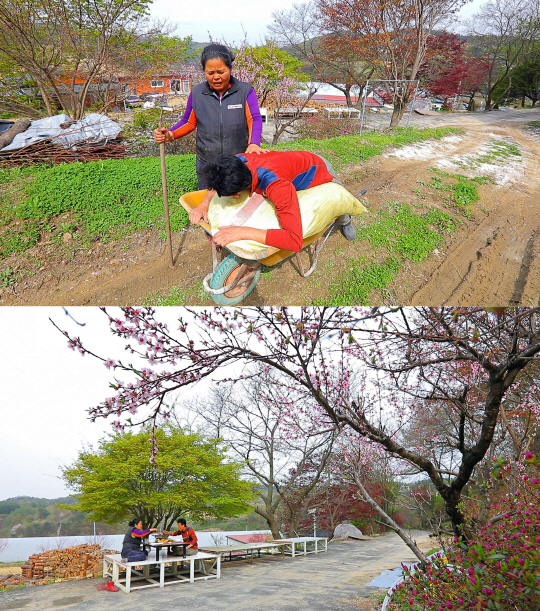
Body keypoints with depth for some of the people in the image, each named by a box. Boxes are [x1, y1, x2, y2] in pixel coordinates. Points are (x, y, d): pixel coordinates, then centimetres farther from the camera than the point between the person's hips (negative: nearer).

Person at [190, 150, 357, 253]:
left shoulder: (277, 186, -52)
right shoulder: (238, 161, -33)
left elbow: (295, 241, -58)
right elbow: (217, 183, -10)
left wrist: (243, 232, -61)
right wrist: (204, 205, -32)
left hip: (320, 172, -5)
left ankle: (345, 221, 58)